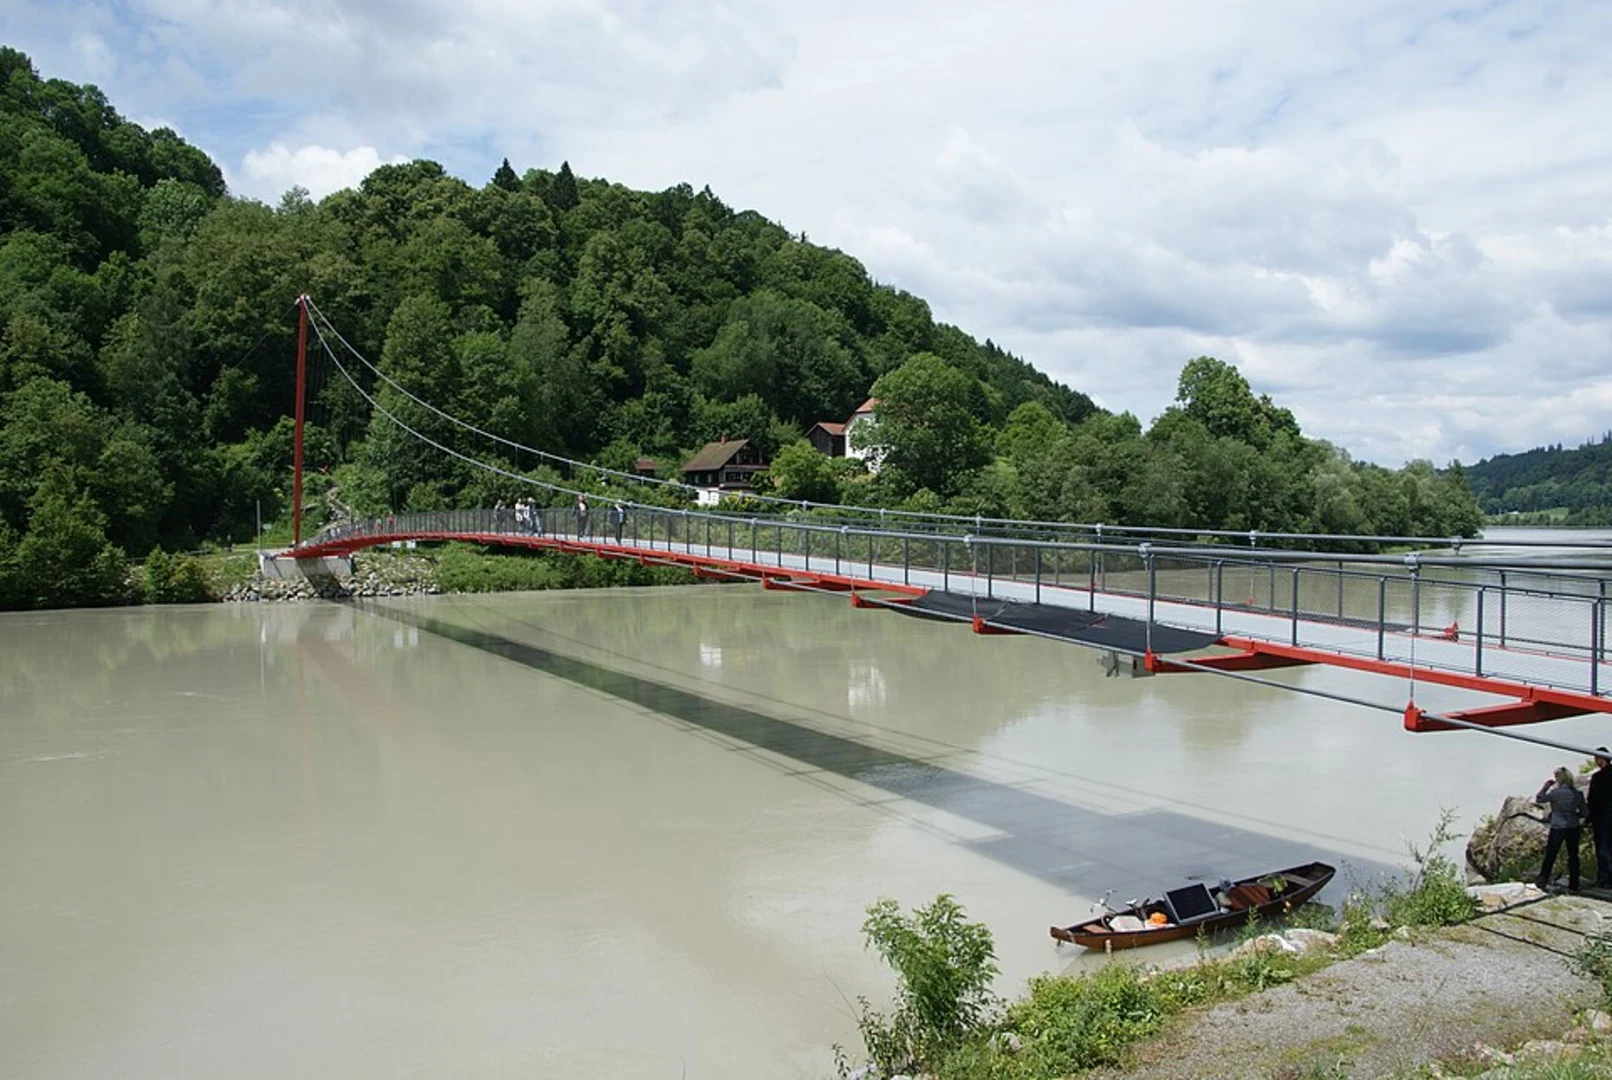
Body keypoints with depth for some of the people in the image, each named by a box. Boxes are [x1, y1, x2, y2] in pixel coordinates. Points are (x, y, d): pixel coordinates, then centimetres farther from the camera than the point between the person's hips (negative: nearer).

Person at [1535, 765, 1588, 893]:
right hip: (1574, 828, 4)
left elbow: (1538, 799, -5)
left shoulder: (1556, 792, -14)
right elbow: (1583, 813, 3)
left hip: (1558, 828, -3)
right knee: (1573, 856, 10)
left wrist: (1547, 785, -2)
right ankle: (1573, 886, 12)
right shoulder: (1577, 793, -1)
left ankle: (1542, 882, 14)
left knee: (1550, 856, 7)